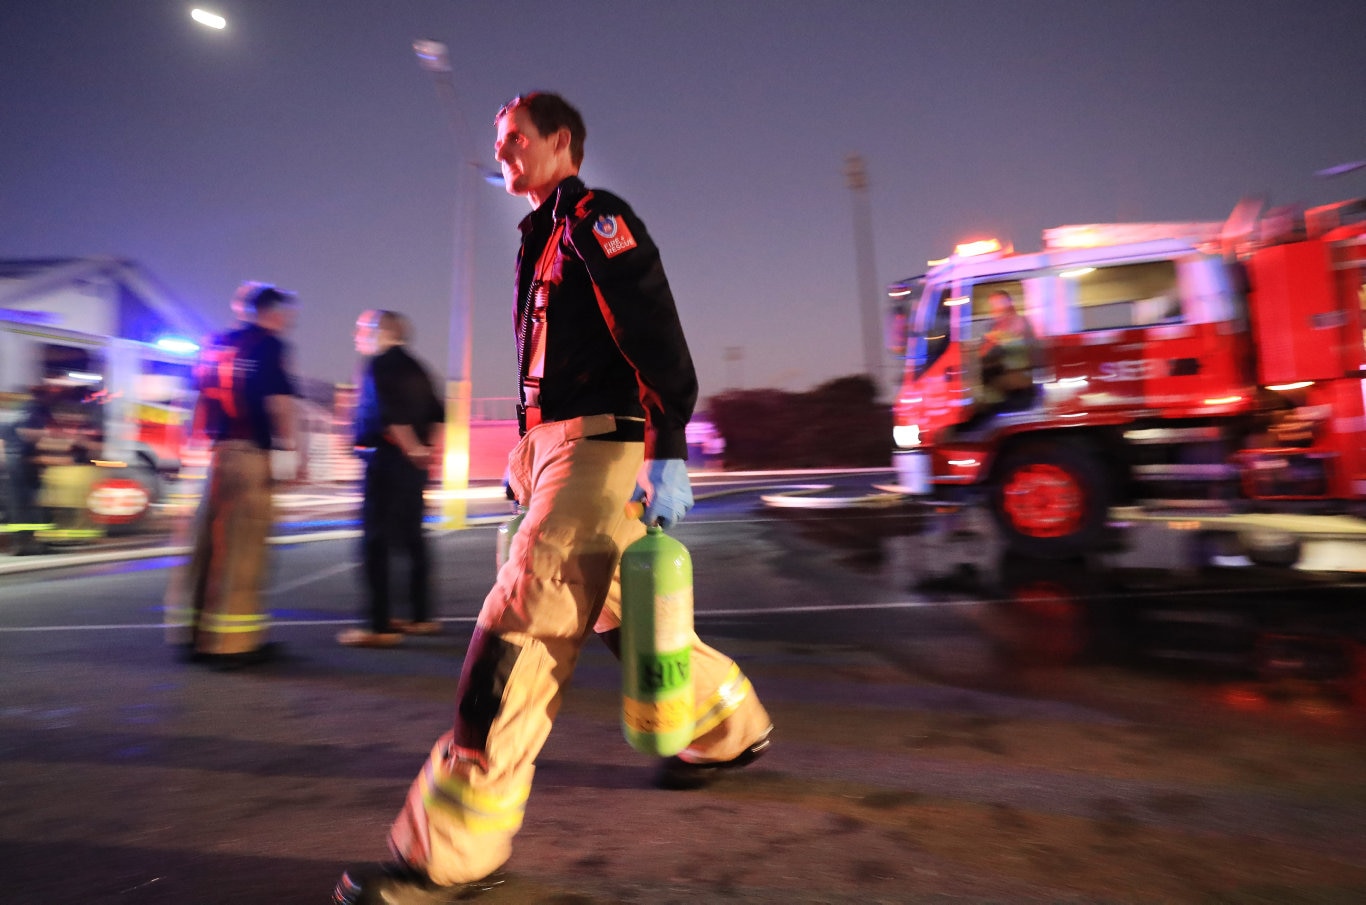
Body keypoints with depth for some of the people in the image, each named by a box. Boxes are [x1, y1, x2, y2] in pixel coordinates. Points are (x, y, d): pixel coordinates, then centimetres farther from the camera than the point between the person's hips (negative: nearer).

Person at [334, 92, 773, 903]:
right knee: (625, 614, 16)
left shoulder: (595, 218, -3)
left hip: (599, 447, -10)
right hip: (560, 445, 10)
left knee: (518, 630, -13)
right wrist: (528, 456, 25)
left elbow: (658, 340, -15)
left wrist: (668, 453, -23)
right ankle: (732, 724, 36)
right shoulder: (545, 237, 26)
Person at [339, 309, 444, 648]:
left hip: (386, 459, -9)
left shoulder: (380, 365, -9)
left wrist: (411, 448, -15)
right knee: (410, 538, 14)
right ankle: (420, 617, 22)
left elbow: (390, 413, -23)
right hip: (413, 465, 9)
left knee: (376, 541, -4)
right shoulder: (412, 366, 16)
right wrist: (423, 446, 13)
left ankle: (379, 626, -1)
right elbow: (435, 413, 15)